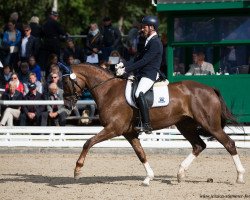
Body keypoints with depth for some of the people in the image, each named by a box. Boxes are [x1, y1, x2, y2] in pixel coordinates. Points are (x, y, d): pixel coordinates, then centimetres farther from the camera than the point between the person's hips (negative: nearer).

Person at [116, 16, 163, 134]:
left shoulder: (155, 43, -12)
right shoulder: (149, 41, 20)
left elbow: (143, 61, -19)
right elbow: (138, 59, 21)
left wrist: (126, 70, -18)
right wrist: (124, 65, 8)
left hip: (150, 75, -11)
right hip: (142, 74, 11)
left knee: (139, 94, -33)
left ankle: (147, 125, -35)